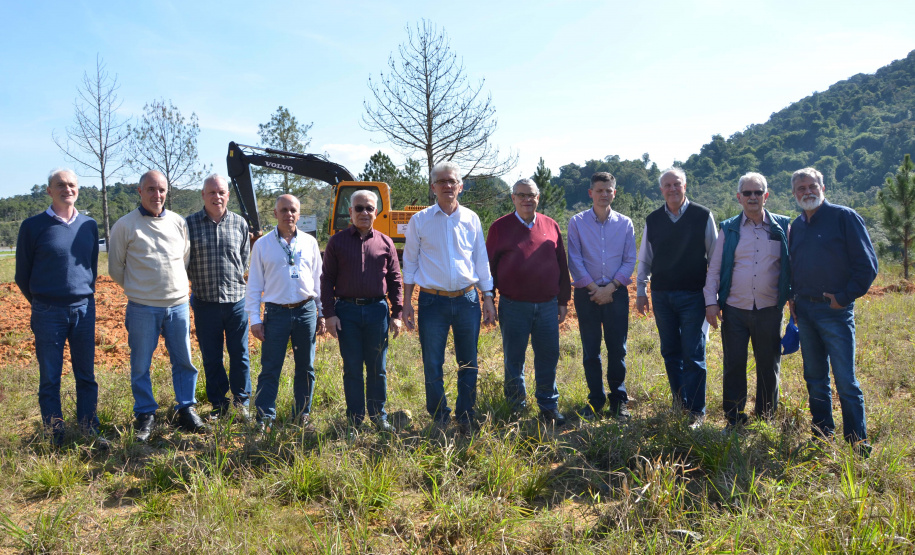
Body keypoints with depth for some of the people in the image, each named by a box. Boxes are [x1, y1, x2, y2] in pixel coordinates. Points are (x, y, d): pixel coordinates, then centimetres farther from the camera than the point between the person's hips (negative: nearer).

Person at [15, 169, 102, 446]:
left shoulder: (89, 225, 7)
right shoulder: (33, 226, -4)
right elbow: (23, 275, 3)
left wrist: (86, 298, 14)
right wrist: (41, 304, 9)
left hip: (84, 309, 3)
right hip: (48, 313, -3)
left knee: (86, 375, 9)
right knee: (50, 379, 4)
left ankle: (90, 431, 18)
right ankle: (56, 438, 13)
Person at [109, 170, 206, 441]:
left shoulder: (179, 222, 7)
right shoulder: (125, 225, -3)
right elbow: (115, 268, 6)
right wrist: (137, 288, 13)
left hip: (178, 304, 3)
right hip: (142, 307, -2)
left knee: (184, 361, 8)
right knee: (140, 365, 5)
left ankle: (186, 410, 20)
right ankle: (145, 414, 19)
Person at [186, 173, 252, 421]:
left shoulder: (239, 223, 5)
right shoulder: (190, 223, -1)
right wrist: (200, 281, 5)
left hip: (236, 300, 1)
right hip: (204, 301, -1)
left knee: (239, 354, 7)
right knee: (211, 357, 8)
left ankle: (242, 401, 22)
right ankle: (219, 404, 21)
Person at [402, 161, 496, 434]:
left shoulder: (471, 219, 7)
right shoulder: (420, 220, 2)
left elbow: (481, 260, 12)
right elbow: (410, 262, 5)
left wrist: (488, 299, 8)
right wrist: (406, 302, 0)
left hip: (467, 300, 2)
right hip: (432, 301, -2)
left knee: (469, 364, 8)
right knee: (432, 366, 3)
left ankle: (465, 420, 22)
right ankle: (439, 422, 18)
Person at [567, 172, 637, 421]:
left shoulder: (625, 223, 6)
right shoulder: (577, 222, 2)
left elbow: (630, 261, 3)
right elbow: (574, 260, -2)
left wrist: (610, 287, -9)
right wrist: (593, 288, -9)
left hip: (616, 292, 1)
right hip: (586, 293, -1)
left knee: (617, 349, 3)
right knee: (590, 351, 4)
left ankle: (619, 400, 16)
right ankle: (595, 400, 15)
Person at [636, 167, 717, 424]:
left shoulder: (703, 216, 1)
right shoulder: (652, 220, 9)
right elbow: (644, 260, 16)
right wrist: (641, 291, 10)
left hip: (693, 296, -3)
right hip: (661, 296, 4)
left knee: (693, 355, -5)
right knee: (670, 353, 9)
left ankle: (696, 411, 5)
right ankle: (679, 404, 21)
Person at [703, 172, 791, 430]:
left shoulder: (782, 227, 4)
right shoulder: (728, 229, 6)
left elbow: (792, 264, 10)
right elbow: (714, 268, 6)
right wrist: (711, 302, -3)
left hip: (770, 310, 0)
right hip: (734, 310, 0)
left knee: (768, 366, 9)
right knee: (734, 366, 3)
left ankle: (767, 420, 25)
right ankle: (734, 420, 16)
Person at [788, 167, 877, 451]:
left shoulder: (844, 217, -4)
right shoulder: (796, 226, 13)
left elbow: (867, 264, -7)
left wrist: (845, 297, -10)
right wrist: (794, 300, 11)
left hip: (835, 310, -6)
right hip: (805, 311, 6)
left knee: (845, 381, -5)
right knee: (815, 379, 12)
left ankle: (858, 442, 7)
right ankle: (822, 436, 23)